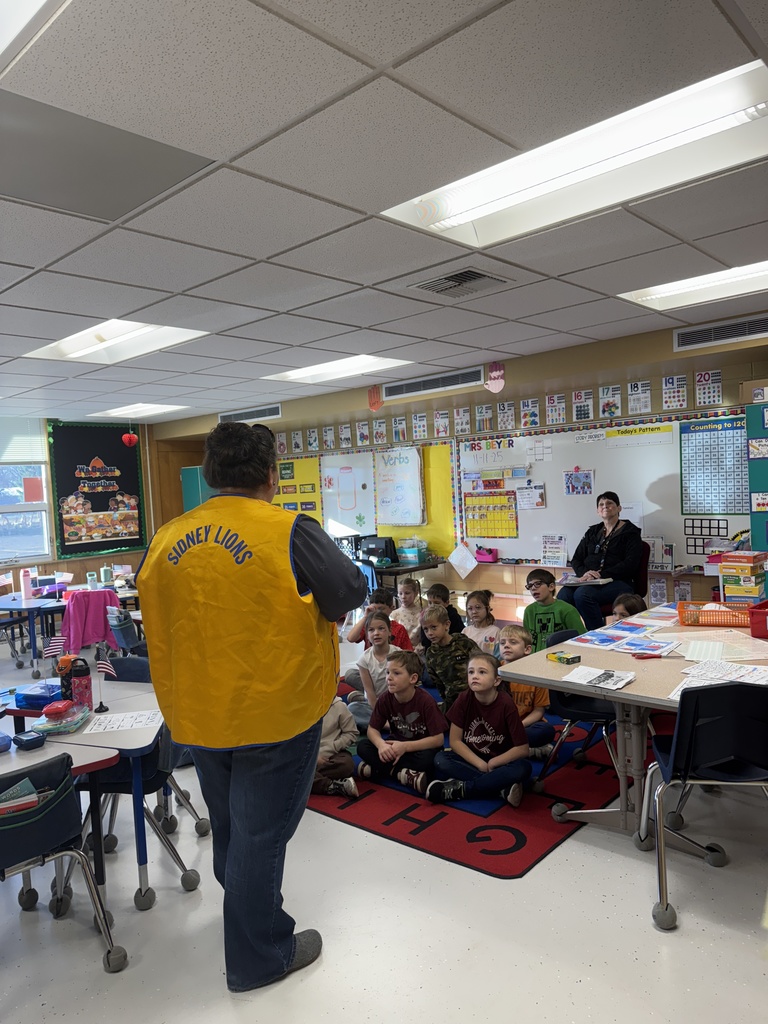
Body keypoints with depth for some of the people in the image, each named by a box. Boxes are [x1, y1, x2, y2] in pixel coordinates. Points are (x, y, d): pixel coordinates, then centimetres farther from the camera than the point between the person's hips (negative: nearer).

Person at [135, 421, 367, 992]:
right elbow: (351, 593, -14)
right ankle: (259, 957, 30)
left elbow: (159, 623, 8)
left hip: (198, 715, 6)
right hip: (275, 712, -6)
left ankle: (246, 907, 52)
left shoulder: (167, 539, -3)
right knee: (261, 833, 11)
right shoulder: (291, 533, -19)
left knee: (229, 825, 27)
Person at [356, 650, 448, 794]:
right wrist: (381, 744, -30)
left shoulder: (426, 701, -24)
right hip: (396, 745, 4)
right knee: (363, 747, -18)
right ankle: (402, 772, -22)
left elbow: (438, 739, -23)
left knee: (427, 758, -37)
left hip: (420, 747, -4)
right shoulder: (385, 698, -13)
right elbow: (372, 729, -7)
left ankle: (377, 768, -24)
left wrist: (405, 747, -31)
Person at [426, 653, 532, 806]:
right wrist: (480, 764, -17)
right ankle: (503, 788, -24)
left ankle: (462, 788, -23)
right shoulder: (464, 699, -13)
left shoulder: (506, 704, -19)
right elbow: (455, 740, -8)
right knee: (440, 760, -25)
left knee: (523, 768, -32)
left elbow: (522, 749, -16)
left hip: (500, 761, -2)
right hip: (472, 759, 2)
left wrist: (492, 763, -15)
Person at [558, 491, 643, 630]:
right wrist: (584, 573, -7)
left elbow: (630, 564, -6)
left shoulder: (630, 533, 8)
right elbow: (576, 560, 18)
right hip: (589, 581, 4)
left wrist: (601, 575, -17)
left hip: (619, 582, -4)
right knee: (563, 594, -30)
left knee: (582, 594, -35)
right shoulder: (592, 532, 24)